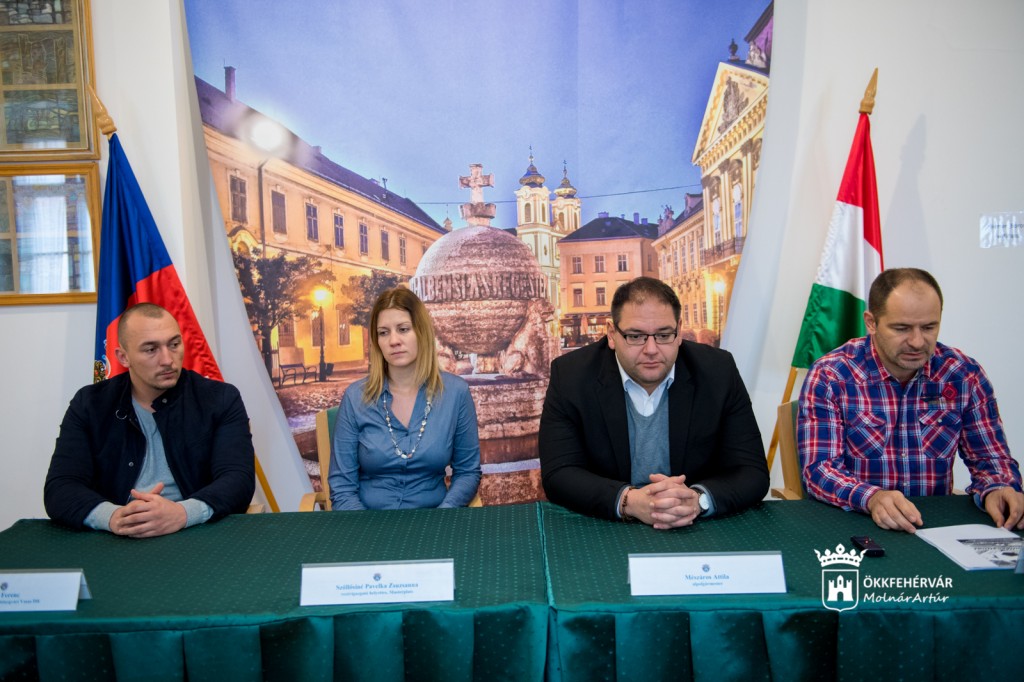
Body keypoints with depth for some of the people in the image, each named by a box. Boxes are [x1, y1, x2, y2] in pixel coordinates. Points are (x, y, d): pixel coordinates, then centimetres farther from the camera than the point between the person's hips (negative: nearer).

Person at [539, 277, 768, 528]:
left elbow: (752, 472, -6)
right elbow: (558, 474, -12)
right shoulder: (570, 375, -9)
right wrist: (629, 501, -30)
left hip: (697, 530, 3)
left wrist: (697, 500, -27)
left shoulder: (719, 372, -6)